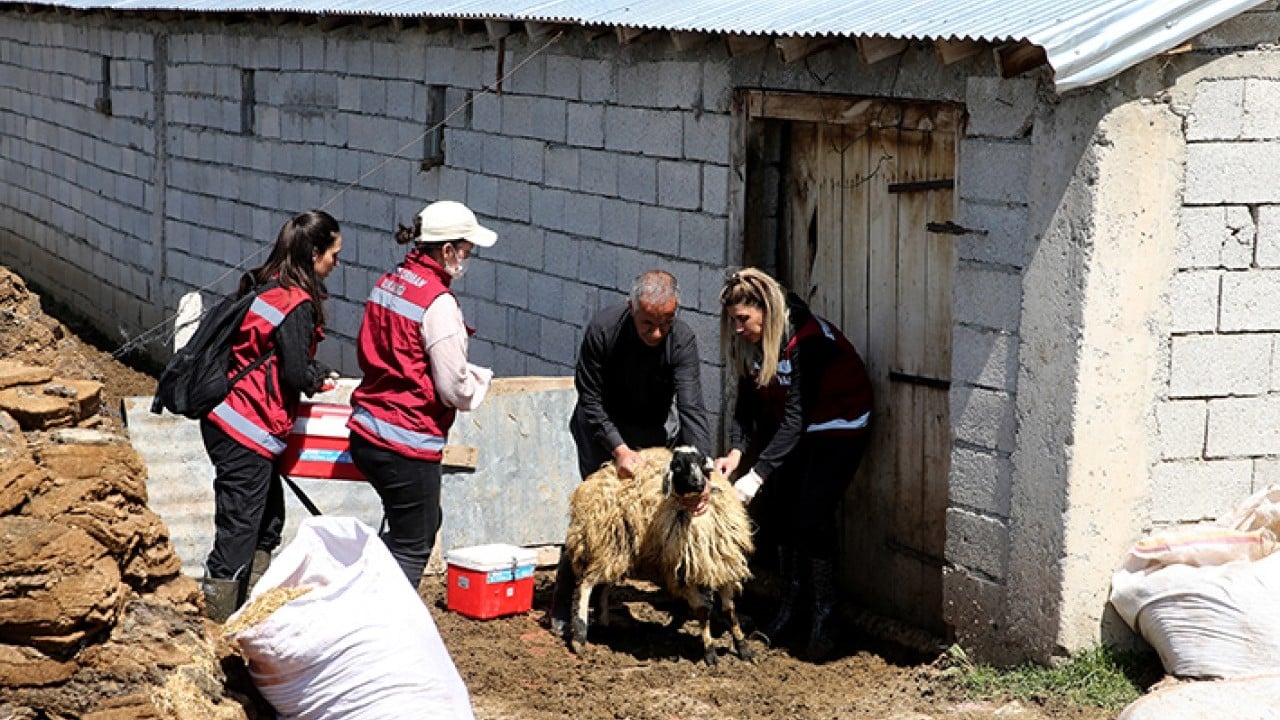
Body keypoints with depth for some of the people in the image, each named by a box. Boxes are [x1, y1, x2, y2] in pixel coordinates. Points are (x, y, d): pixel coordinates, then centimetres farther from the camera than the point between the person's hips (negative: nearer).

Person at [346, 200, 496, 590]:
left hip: (366, 432, 9)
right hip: (408, 443, -9)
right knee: (413, 546, 4)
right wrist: (481, 380, 4)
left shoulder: (388, 282, 7)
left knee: (425, 522, 24)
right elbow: (455, 389, -18)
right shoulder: (439, 303, -19)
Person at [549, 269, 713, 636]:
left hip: (650, 433, 2)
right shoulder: (603, 329, -27)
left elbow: (691, 407, -33)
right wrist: (619, 449, -32)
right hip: (602, 428, -2)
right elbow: (590, 400, -20)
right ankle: (563, 607, -3)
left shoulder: (682, 340, -25)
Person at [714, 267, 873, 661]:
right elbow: (747, 402, -6)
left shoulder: (808, 339, -32)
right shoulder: (752, 341, -10)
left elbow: (796, 419, -34)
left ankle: (823, 620, -2)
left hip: (838, 427, -7)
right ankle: (787, 609, 17)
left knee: (812, 518, -13)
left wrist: (756, 475, -38)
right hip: (791, 425, 7)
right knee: (780, 512, 4)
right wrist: (737, 451, -24)